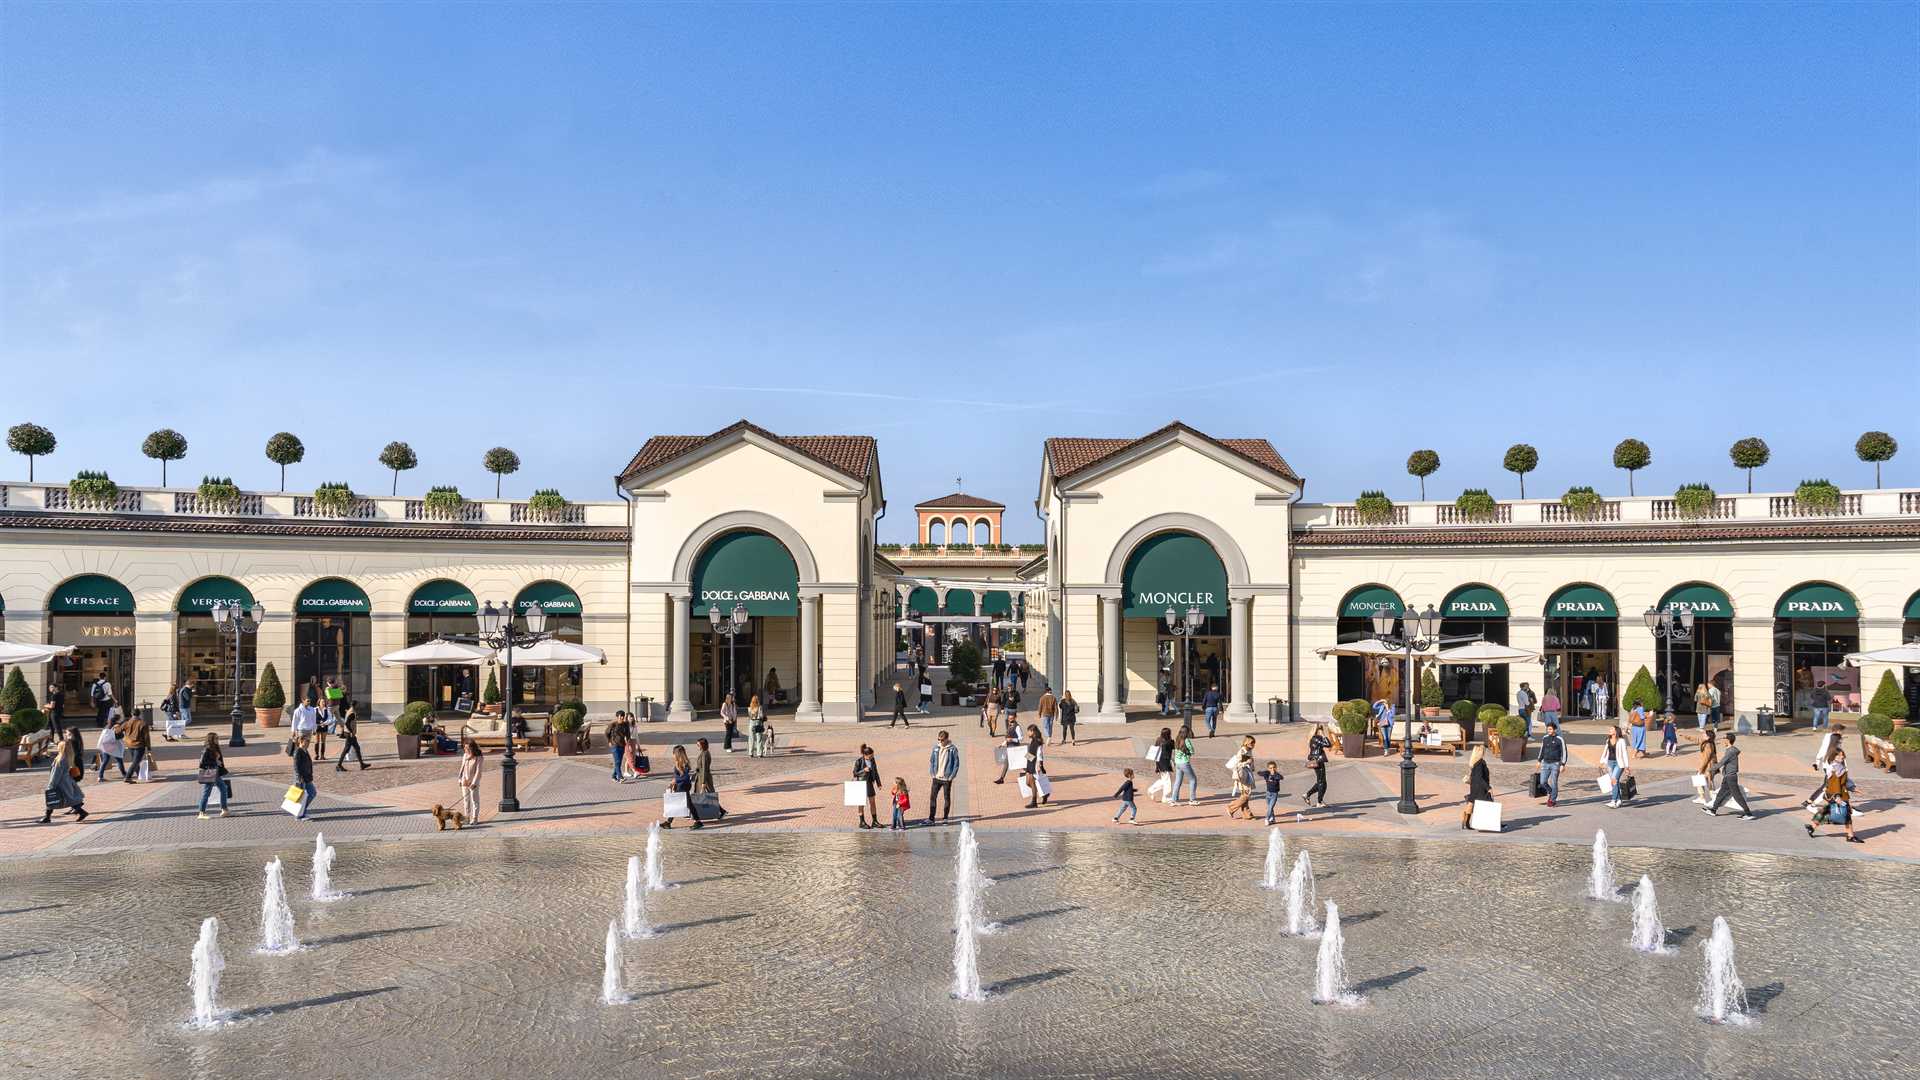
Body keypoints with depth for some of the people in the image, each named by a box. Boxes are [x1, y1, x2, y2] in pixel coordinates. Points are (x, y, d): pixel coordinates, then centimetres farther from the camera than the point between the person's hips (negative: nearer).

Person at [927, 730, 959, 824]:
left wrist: (951, 776, -10)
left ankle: (945, 818, 18)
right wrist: (932, 773, 1)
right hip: (936, 778, 3)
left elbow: (956, 763, -6)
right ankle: (931, 818, 3)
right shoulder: (936, 748, 2)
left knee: (947, 798, 7)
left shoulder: (953, 749, -8)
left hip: (947, 778, -3)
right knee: (932, 797, -1)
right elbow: (931, 761, 10)